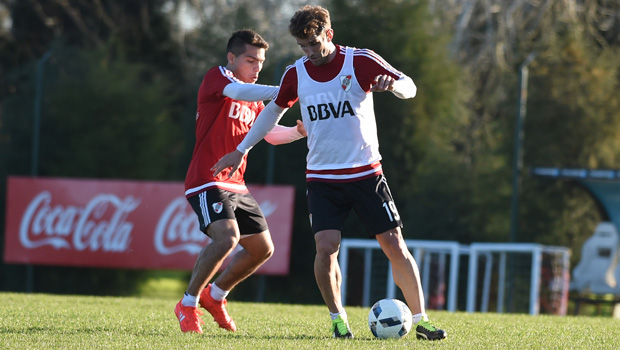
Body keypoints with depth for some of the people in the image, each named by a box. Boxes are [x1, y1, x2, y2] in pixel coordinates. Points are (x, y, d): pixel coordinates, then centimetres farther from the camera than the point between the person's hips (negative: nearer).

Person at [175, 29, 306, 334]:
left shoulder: (253, 100, 19)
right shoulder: (216, 77, -7)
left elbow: (271, 133, 23)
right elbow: (237, 91, -29)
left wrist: (299, 132, 1)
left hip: (236, 186, 9)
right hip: (207, 181, -9)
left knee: (262, 249, 11)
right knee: (227, 237, -28)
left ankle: (215, 296, 30)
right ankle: (188, 305, -13)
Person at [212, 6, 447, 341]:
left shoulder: (361, 61, -7)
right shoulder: (296, 74, 1)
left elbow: (409, 87, -7)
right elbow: (274, 110, 17)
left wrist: (391, 84, -32)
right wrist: (240, 151, 19)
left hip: (366, 173, -1)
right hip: (322, 178, 1)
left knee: (394, 245, -4)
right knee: (326, 248, -16)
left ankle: (421, 320, 6)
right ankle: (338, 319, 3)